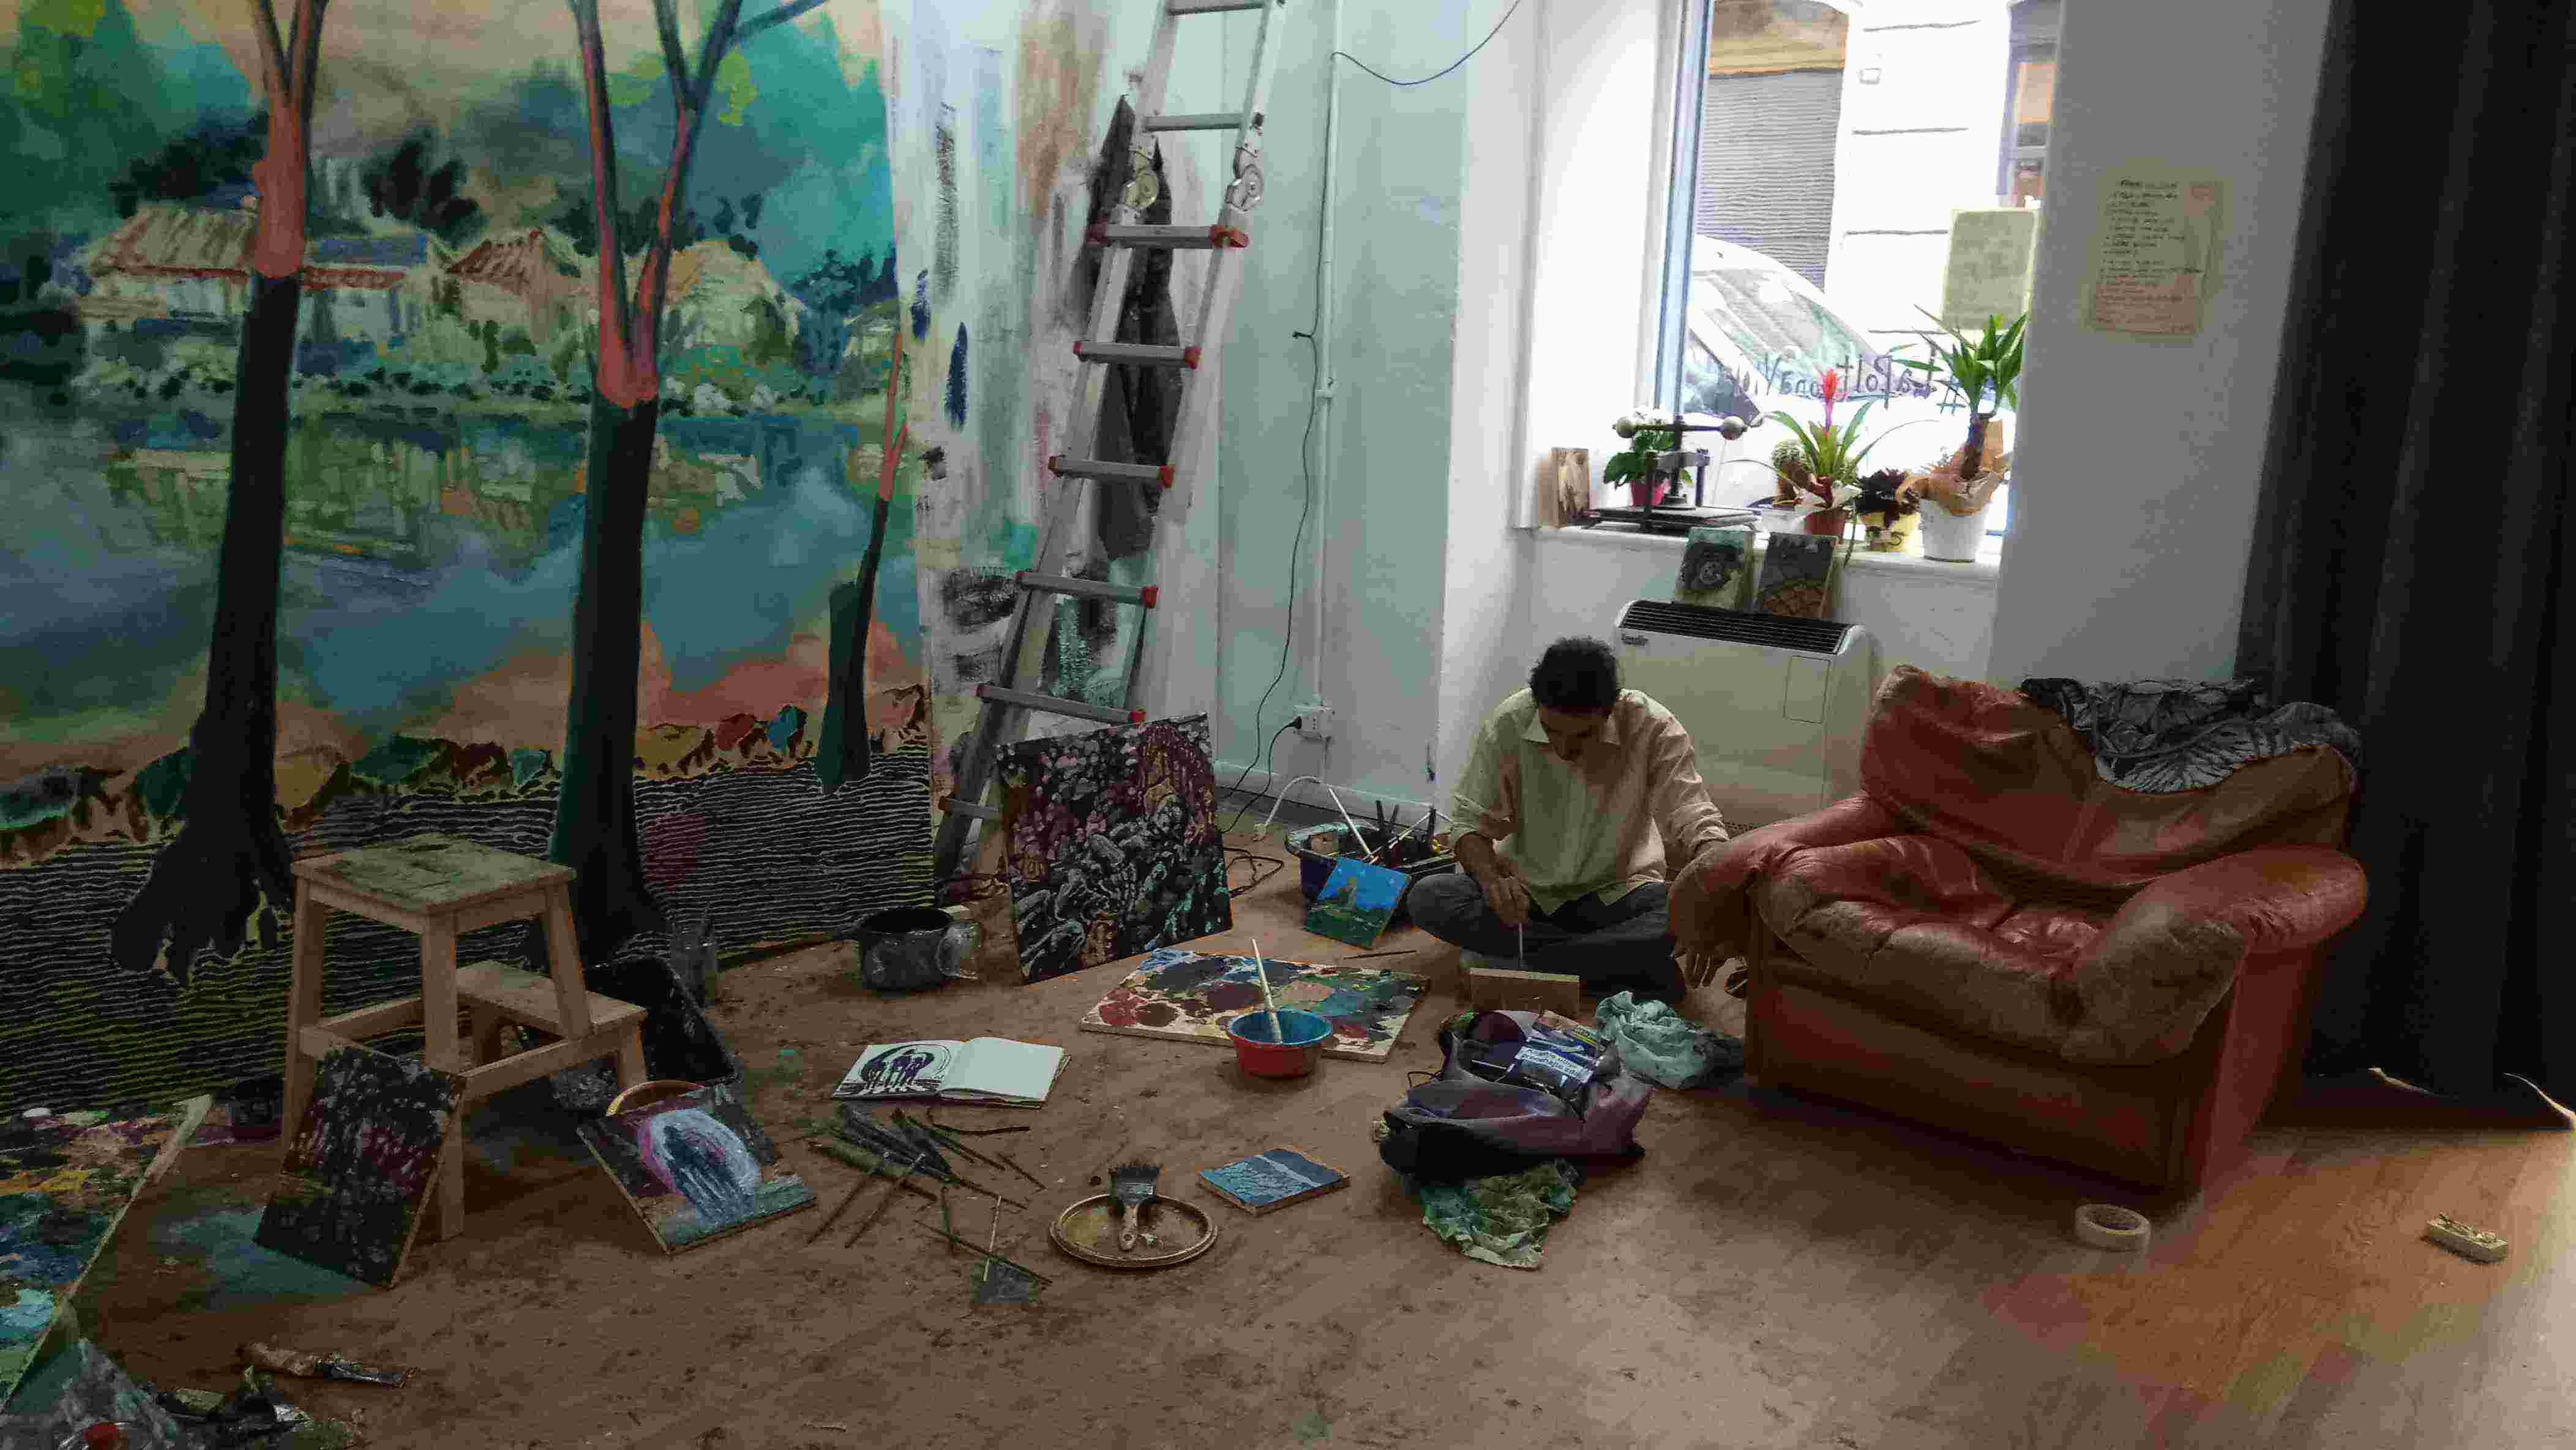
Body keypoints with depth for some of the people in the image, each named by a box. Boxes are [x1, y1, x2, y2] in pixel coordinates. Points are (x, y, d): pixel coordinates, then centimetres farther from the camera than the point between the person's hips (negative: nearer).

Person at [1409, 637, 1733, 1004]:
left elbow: (1696, 823, -22)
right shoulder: (1508, 724, -16)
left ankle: (1506, 961, -23)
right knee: (1427, 898, -26)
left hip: (1614, 893, -1)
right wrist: (1492, 880, -31)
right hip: (1525, 889, 2)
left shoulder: (1653, 728, -18)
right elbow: (1469, 822, -9)